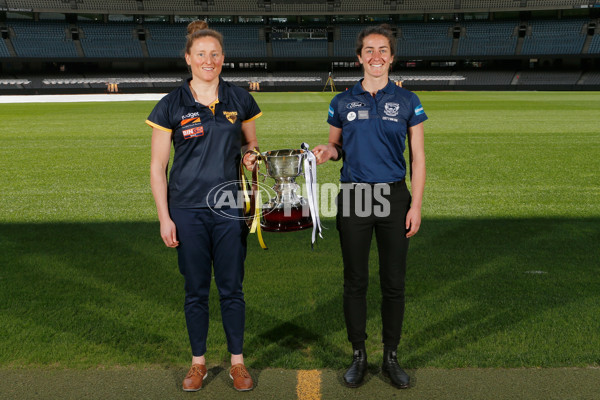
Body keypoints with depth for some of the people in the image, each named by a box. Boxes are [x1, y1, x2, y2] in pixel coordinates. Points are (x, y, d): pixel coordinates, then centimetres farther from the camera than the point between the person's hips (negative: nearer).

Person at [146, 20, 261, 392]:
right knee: (196, 290, 11)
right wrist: (164, 217, -5)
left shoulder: (240, 99, 3)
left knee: (232, 288, 9)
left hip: (230, 208, 1)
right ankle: (198, 362, 30)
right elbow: (157, 166, 0)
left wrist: (250, 154, -8)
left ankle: (237, 361, 28)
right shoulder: (171, 106, -2)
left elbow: (252, 143, 16)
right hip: (188, 211, 0)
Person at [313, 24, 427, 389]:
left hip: (394, 196, 0)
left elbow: (418, 158, 3)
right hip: (354, 197, 1)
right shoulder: (342, 102, 6)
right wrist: (328, 151, -11)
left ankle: (391, 356, 24)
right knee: (355, 281, 7)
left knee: (394, 283, 6)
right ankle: (359, 356, 24)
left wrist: (416, 205, -5)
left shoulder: (408, 101, 4)